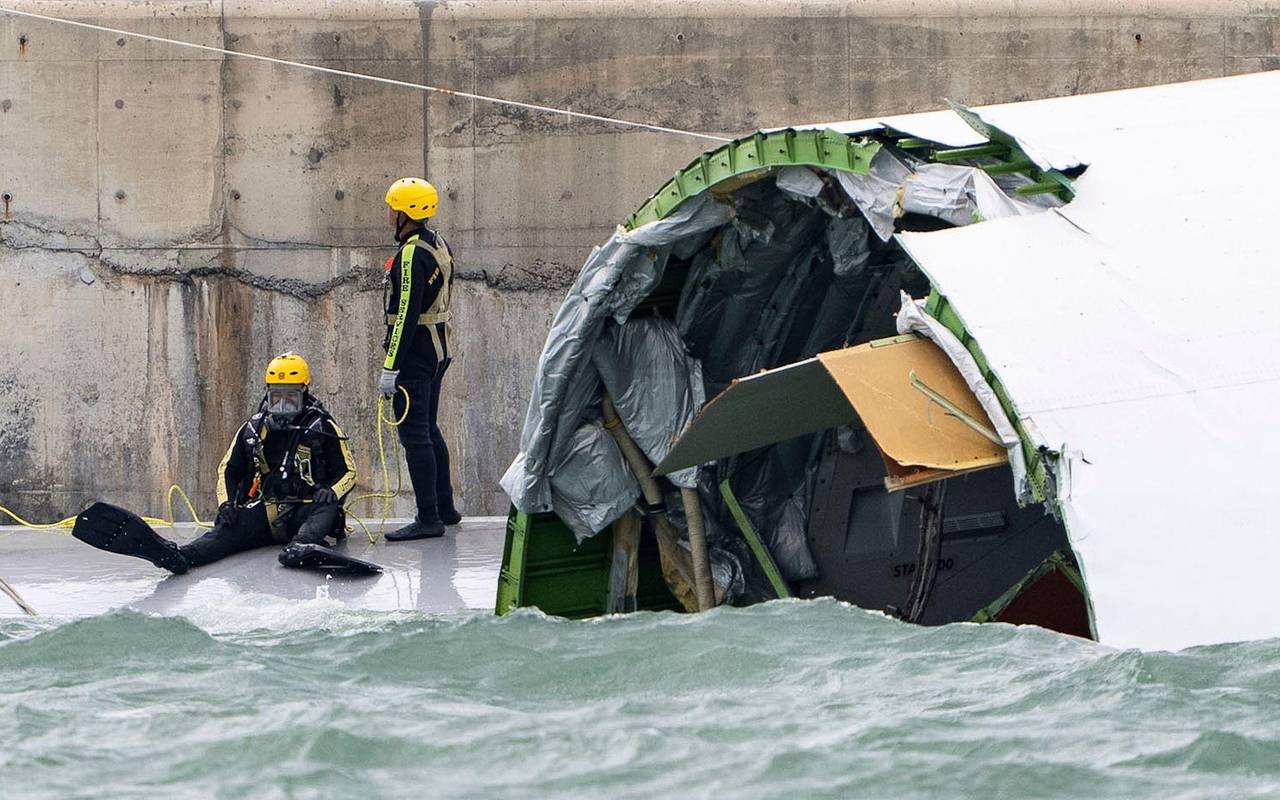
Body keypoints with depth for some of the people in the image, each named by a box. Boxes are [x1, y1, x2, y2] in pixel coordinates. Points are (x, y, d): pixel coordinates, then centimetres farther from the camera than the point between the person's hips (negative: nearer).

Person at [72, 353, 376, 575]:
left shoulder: (323, 428, 7)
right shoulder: (253, 430, 16)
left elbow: (348, 471, 8)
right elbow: (228, 470, 19)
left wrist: (331, 491, -16)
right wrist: (226, 504, -2)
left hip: (305, 512, -2)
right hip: (264, 512, 2)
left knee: (326, 510, -38)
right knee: (228, 531, -29)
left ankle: (301, 548, -73)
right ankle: (177, 555, -61)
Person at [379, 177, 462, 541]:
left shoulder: (411, 255, -19)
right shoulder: (438, 244, 10)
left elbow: (407, 315, -23)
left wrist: (391, 366, -22)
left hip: (415, 357, -10)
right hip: (438, 351, 10)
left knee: (414, 435, -7)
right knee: (429, 430, 18)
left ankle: (428, 519, -7)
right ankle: (445, 508, 25)